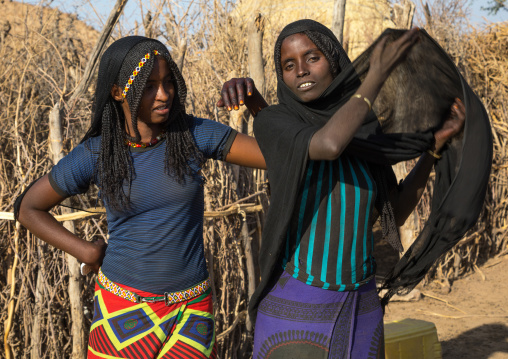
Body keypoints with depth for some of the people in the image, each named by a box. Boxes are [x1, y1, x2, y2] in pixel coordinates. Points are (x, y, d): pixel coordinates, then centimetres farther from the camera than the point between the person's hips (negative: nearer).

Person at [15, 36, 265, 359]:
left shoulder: (194, 134, -8)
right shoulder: (95, 154, -8)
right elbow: (28, 208, 4)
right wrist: (86, 252, -5)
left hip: (190, 308, 1)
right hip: (123, 307, 0)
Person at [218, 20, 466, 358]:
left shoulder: (366, 129, 5)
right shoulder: (269, 122, -12)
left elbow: (394, 215, 10)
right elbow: (329, 146, -33)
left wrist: (438, 142, 4)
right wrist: (378, 74, -20)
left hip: (358, 308, 6)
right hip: (294, 308, -5)